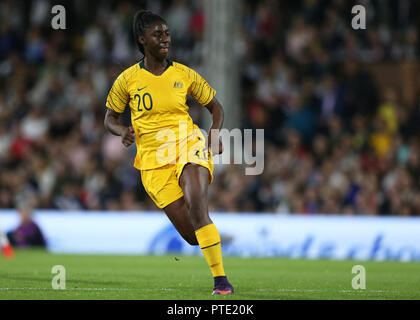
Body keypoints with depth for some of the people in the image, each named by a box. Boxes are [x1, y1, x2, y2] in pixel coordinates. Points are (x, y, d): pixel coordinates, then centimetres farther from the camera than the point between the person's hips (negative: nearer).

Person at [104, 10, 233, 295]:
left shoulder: (184, 74, 4)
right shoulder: (128, 79, 2)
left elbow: (216, 106, 14)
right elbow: (110, 118, 12)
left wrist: (215, 135, -5)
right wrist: (123, 131, -10)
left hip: (189, 145, 0)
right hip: (153, 160, 0)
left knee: (196, 204, -30)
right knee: (192, 235, -11)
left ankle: (221, 280, -24)